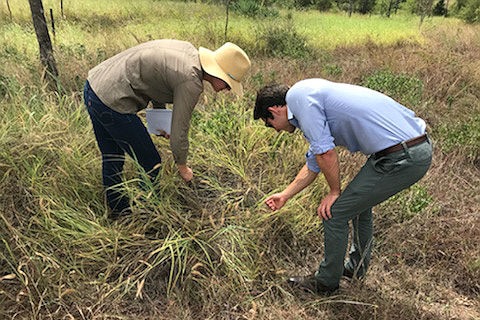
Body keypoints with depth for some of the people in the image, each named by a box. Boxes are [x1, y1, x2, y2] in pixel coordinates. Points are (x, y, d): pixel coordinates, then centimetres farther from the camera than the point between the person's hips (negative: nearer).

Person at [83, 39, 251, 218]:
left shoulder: (188, 50, 6)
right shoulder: (191, 82, -20)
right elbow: (178, 135, -15)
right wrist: (182, 167, 3)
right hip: (112, 103, -10)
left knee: (112, 160, 24)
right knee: (150, 164, 4)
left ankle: (119, 212, 44)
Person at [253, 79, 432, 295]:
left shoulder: (298, 95, -9)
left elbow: (325, 153, -16)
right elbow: (314, 163, 31)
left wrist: (334, 193, 1)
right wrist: (285, 195, 39)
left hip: (401, 157, -10)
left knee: (334, 212, 2)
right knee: (359, 202, 28)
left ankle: (326, 282, 23)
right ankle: (357, 267, 45)